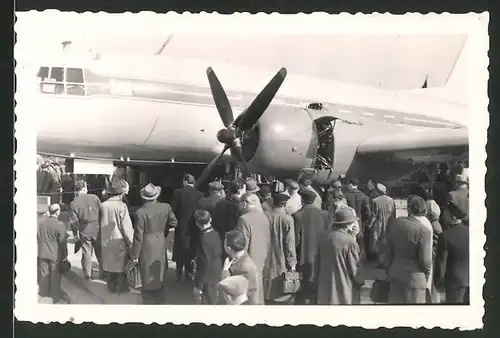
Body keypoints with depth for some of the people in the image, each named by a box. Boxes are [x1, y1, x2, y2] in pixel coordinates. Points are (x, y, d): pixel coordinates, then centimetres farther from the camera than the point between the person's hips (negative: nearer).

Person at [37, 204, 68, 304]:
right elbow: (62, 242, -15)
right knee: (55, 275, 10)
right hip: (55, 255, -4)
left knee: (44, 273, 19)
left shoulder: (40, 221, -7)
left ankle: (44, 292, 35)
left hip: (42, 253, 4)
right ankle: (56, 296, 20)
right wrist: (65, 255, -6)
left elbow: (36, 235, 6)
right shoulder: (60, 225, -21)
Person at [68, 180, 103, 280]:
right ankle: (103, 272, 22)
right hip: (97, 229, 0)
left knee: (86, 253, 12)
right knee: (100, 252, 13)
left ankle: (87, 275, 18)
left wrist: (75, 233, 5)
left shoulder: (73, 203, -9)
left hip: (84, 231, 0)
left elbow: (74, 221, -7)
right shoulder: (94, 197, -9)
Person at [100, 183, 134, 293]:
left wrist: (102, 237, 13)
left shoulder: (102, 206, -6)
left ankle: (111, 286, 30)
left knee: (110, 262, 18)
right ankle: (122, 287, 21)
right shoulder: (121, 206, -18)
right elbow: (126, 227, -16)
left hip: (106, 241, 4)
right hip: (119, 241, -4)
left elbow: (100, 223, 2)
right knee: (121, 263, 12)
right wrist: (130, 242, -6)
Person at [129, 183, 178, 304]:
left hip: (147, 246, -5)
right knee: (158, 272, 22)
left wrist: (134, 255, -8)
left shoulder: (140, 212, -23)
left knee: (148, 275, 11)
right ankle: (159, 299, 37)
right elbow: (174, 222, 5)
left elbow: (138, 236, -18)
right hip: (161, 243, 5)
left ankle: (149, 300, 26)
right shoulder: (166, 207, -10)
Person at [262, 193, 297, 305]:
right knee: (285, 291, 7)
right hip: (282, 262, -4)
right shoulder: (287, 219, -15)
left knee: (268, 290, 16)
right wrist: (292, 262, -5)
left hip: (268, 261, 4)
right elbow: (290, 243, -13)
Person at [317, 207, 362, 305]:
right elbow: (355, 269, -9)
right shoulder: (350, 241, -17)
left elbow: (318, 264, 8)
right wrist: (360, 282, 9)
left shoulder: (324, 238, 0)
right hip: (345, 292, -5)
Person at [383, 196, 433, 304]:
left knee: (395, 301, 17)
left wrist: (388, 270, 16)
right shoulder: (424, 231, -20)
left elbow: (388, 251, 4)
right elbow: (425, 260, -16)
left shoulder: (395, 223, -4)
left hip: (395, 273, 5)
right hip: (414, 276, -5)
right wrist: (427, 273, 6)